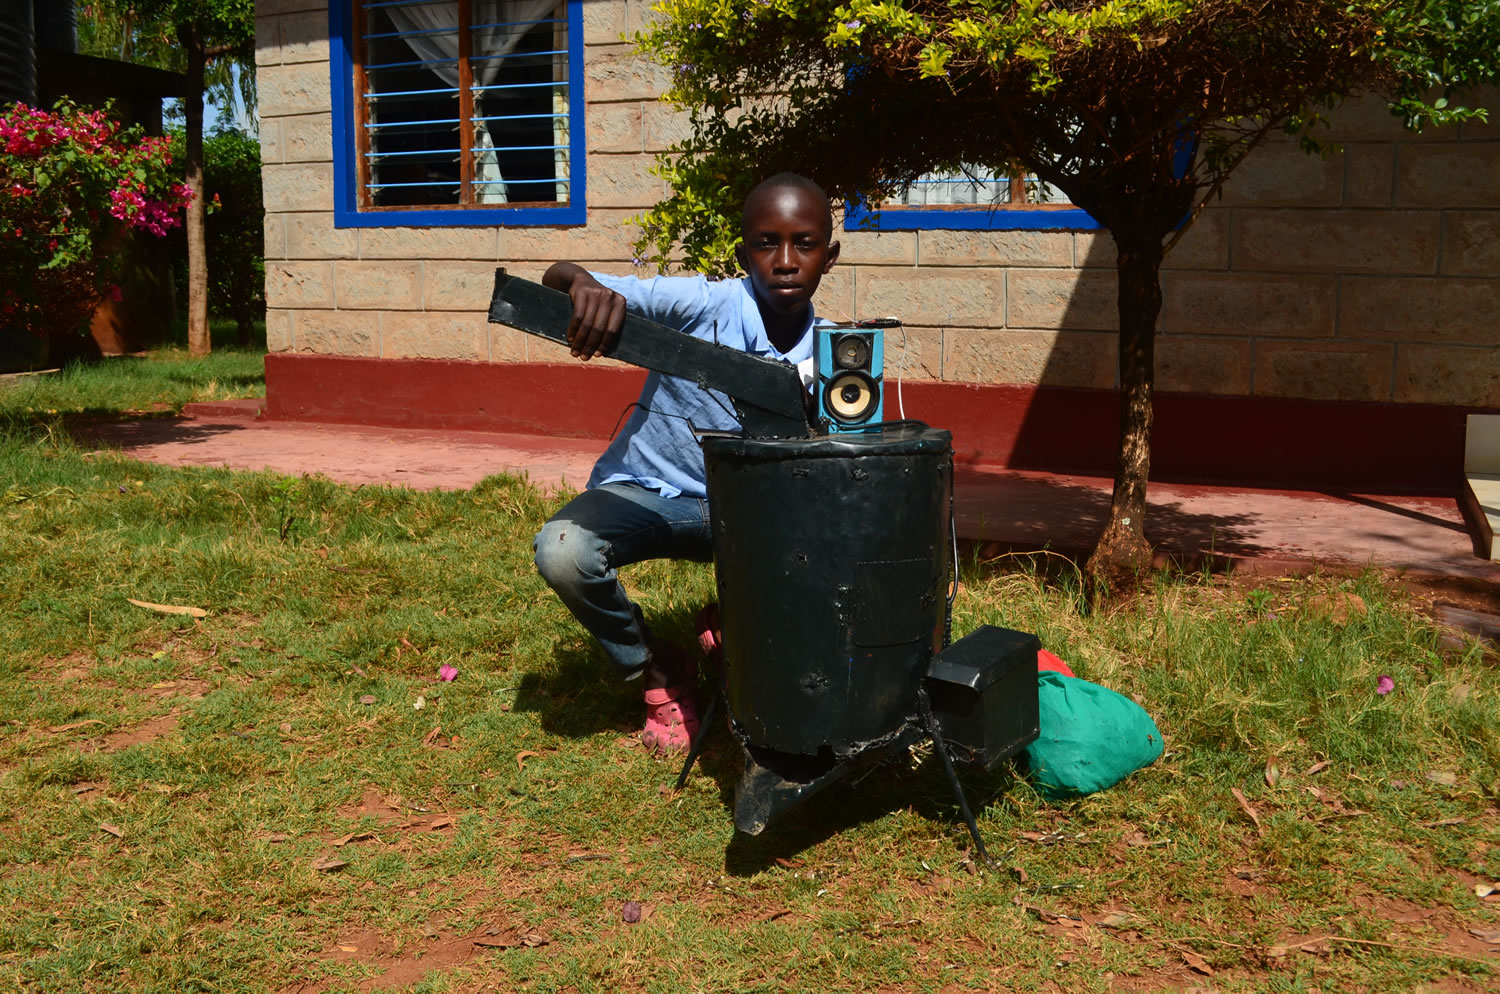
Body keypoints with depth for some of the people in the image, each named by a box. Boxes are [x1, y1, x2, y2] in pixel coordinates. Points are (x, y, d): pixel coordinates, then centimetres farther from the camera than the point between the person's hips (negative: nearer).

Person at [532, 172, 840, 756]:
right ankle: (658, 672, -1)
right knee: (563, 552, -31)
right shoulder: (701, 305, -22)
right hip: (644, 490, -2)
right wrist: (585, 286, -50)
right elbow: (558, 279, -26)